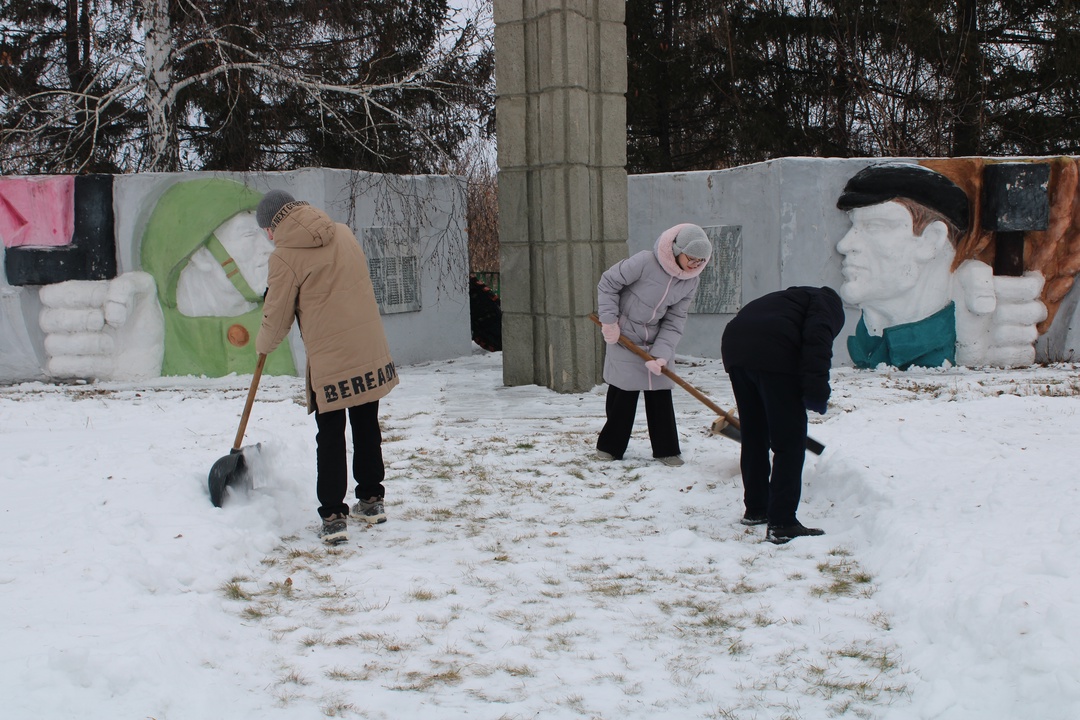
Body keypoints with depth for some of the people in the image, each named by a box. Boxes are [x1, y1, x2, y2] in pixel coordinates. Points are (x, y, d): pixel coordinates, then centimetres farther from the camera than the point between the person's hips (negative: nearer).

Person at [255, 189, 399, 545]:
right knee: (367, 426, 19)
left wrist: (262, 344, 17)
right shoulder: (343, 233, 7)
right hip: (371, 351, 6)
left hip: (328, 359, -6)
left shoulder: (285, 256, -11)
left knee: (330, 438, 5)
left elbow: (276, 319, -3)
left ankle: (333, 517, 4)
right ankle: (371, 501, 31)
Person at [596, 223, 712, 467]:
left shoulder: (690, 282, -9)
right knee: (624, 393, 1)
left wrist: (661, 354, -18)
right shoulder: (644, 262, -26)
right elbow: (608, 283, -15)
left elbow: (674, 321, -7)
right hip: (624, 337, -4)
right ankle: (609, 446, 16)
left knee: (660, 394, 3)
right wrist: (609, 321, -16)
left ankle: (666, 449, 14)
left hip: (656, 339, 4)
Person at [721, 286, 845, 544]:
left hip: (734, 348, 8)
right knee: (790, 442, -1)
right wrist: (817, 391, -12)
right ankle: (782, 524, -3)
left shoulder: (790, 298, 40)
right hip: (772, 356, -8)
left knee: (753, 436, 20)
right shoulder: (828, 304, 17)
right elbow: (817, 339, -8)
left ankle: (755, 509, 31)